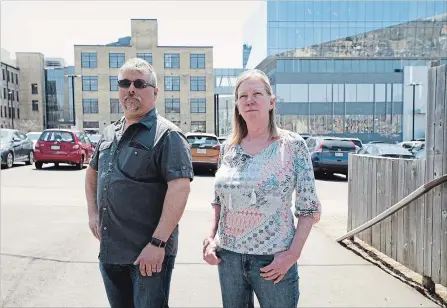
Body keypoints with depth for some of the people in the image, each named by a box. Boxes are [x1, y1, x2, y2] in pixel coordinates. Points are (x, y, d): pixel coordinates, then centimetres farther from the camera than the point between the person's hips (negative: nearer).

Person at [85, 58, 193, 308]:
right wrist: (93, 211, 13)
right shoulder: (109, 134, 10)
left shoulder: (166, 135, -12)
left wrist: (157, 243, -24)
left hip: (148, 253, -7)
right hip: (109, 250, 7)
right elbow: (93, 172, 25)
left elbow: (180, 188, -22)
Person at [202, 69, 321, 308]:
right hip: (228, 256, 4)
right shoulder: (227, 148, 3)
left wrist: (293, 254, -15)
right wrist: (210, 238, 0)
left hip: (273, 260, -3)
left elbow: (308, 208, -7)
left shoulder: (292, 145, -7)